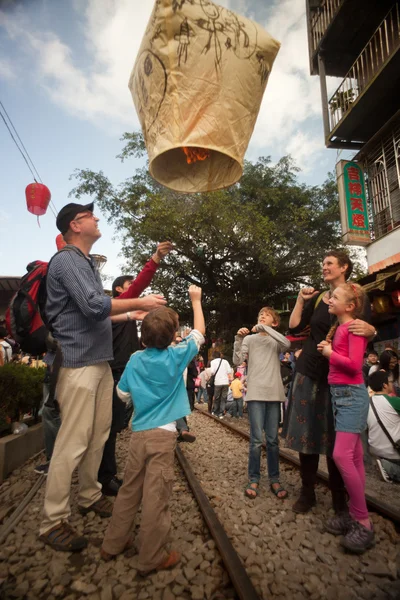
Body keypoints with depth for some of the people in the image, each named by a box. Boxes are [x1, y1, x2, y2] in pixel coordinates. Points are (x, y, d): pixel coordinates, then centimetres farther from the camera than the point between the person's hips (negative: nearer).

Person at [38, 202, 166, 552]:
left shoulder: (87, 263, 18)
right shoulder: (67, 261, -12)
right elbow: (94, 306, -23)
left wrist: (133, 313, 19)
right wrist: (140, 303, -14)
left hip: (100, 361, 9)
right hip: (79, 363, -9)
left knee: (98, 435, 16)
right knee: (73, 442, -4)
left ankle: (90, 495, 32)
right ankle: (53, 522, 9)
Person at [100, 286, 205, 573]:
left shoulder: (135, 360, 3)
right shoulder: (176, 356, -8)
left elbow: (123, 393, 10)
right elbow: (199, 333, 4)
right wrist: (196, 300, 12)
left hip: (139, 433, 5)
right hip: (163, 434, -5)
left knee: (129, 490, 18)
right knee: (156, 495, 3)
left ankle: (114, 543, 32)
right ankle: (153, 557, 16)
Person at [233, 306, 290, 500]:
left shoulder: (276, 340, 9)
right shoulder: (250, 339, 7)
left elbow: (287, 344, -16)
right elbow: (237, 361, -3)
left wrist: (265, 328, -16)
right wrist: (238, 339, -15)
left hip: (274, 394, 1)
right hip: (256, 393, -1)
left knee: (273, 439, 8)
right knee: (256, 439, -2)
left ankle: (274, 480, 20)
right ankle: (253, 479, 12)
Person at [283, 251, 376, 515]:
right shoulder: (316, 298, 10)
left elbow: (366, 336, -5)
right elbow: (295, 328, 5)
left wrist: (371, 331, -27)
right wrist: (301, 300, -1)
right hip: (310, 371, 3)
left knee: (335, 436, 3)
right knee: (307, 432, 5)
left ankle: (339, 495, 22)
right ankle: (307, 492, 19)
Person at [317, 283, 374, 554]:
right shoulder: (338, 328, 14)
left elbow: (354, 364, -19)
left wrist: (330, 353, -9)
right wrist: (328, 350, 2)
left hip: (352, 394, -9)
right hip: (339, 393, 9)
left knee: (342, 455, -13)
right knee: (354, 457, 12)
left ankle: (364, 522, 0)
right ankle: (355, 514, 20)